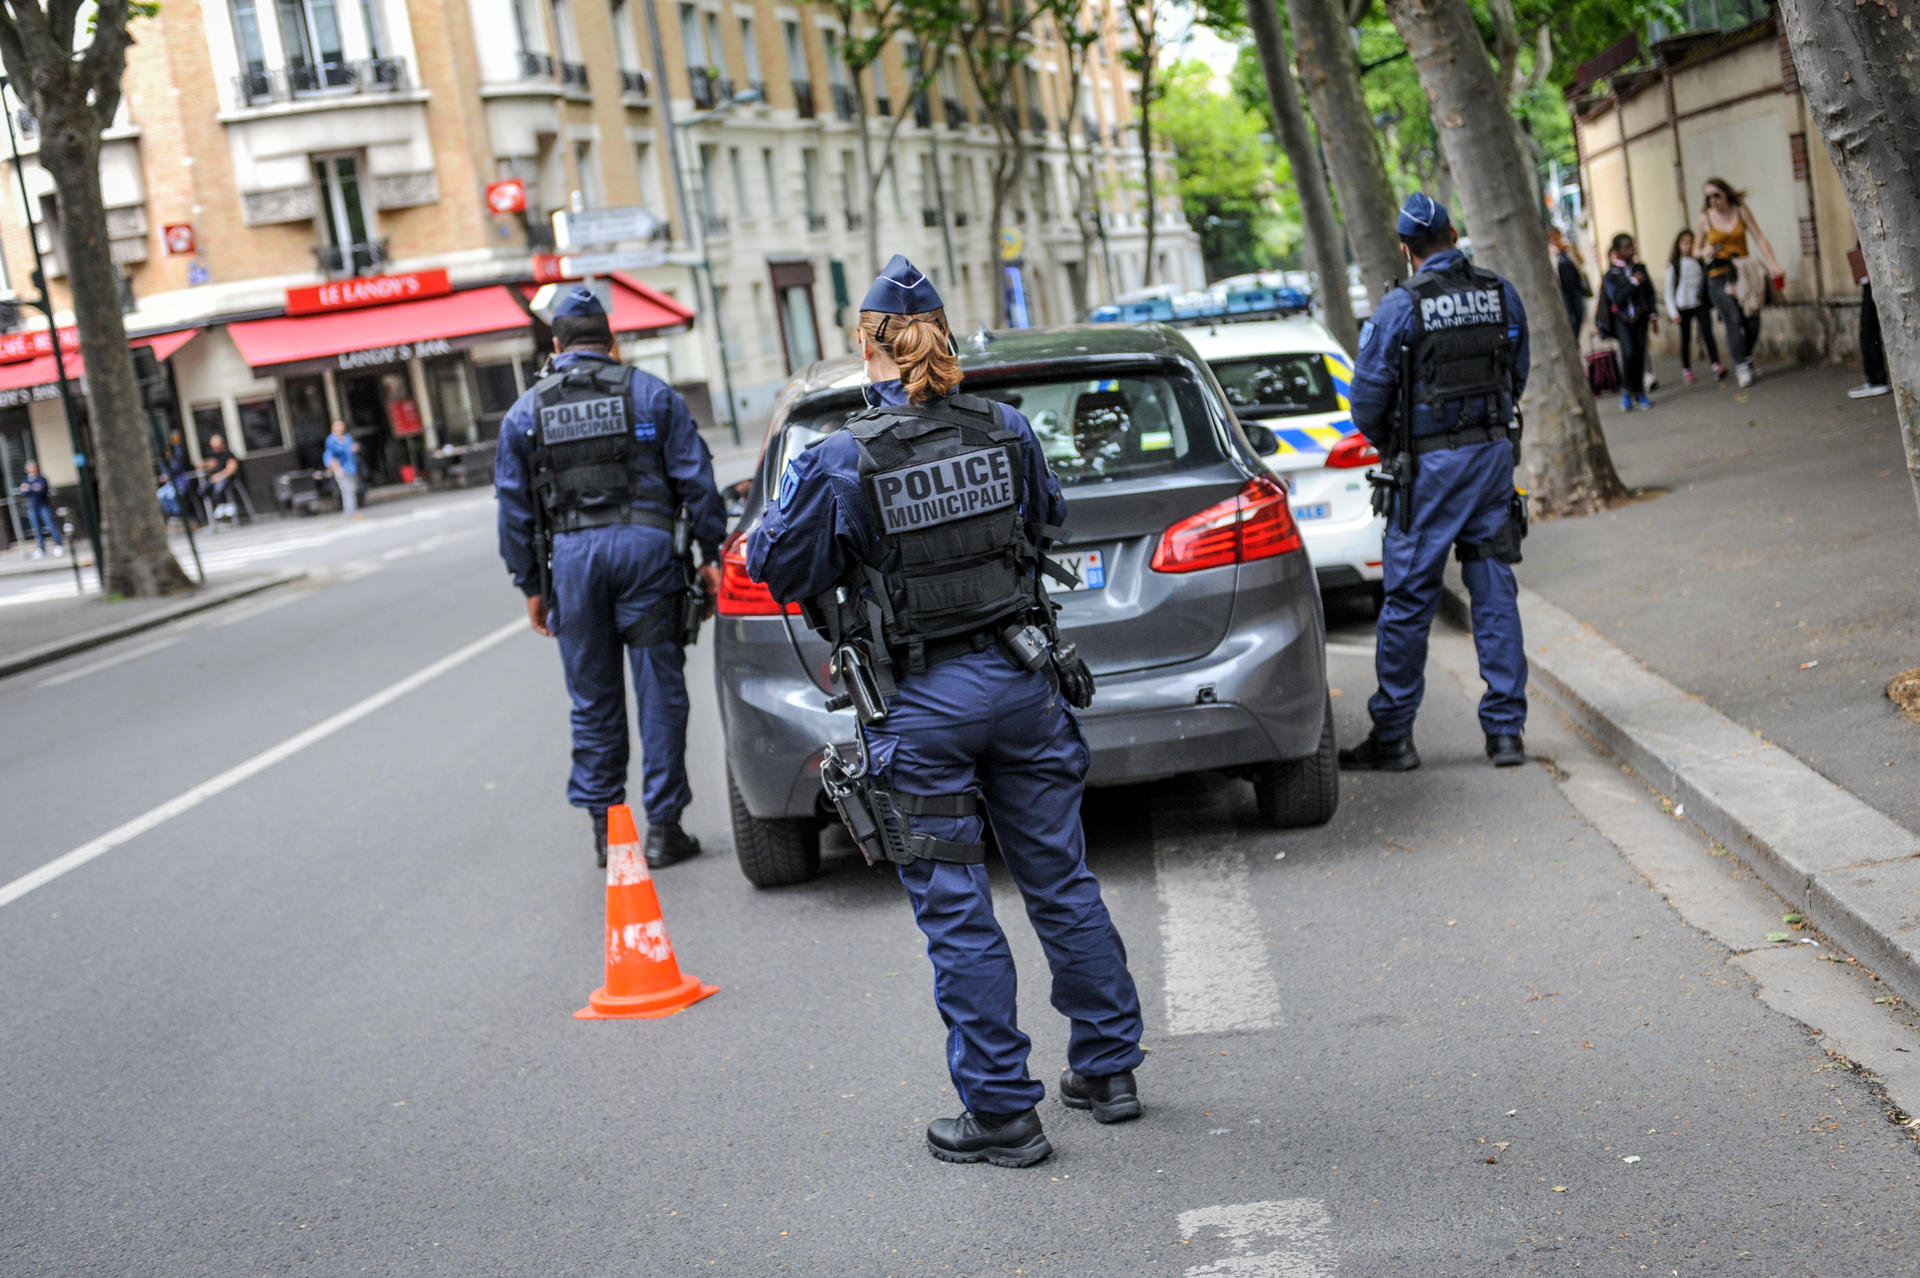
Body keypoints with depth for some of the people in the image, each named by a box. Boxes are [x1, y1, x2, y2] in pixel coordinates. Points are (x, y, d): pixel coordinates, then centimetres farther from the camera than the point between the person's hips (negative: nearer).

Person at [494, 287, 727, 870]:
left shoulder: (525, 412, 10)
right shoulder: (652, 393, 6)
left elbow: (514, 509, 9)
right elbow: (696, 480, 1)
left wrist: (530, 586, 14)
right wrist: (712, 554, 5)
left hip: (574, 553, 1)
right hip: (646, 543, -1)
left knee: (593, 698, 10)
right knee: (659, 690, 4)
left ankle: (606, 826, 14)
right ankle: (663, 827, 5)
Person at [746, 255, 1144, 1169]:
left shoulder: (840, 462, -13)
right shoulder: (1007, 432, 0)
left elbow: (778, 565, -2)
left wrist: (762, 533, 18)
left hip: (925, 704, -4)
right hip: (1023, 679, 4)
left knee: (955, 912, 4)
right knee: (1061, 880, 16)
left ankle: (1002, 1112, 10)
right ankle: (1107, 1069, 27)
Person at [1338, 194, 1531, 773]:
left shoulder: (1400, 308, -11)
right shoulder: (1502, 295, 5)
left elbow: (1368, 398, -9)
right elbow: (1517, 377, 12)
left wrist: (1388, 445, 10)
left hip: (1432, 465, -5)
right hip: (1495, 454, 5)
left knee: (1409, 598, 2)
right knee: (1495, 594, 8)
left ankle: (1392, 735, 8)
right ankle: (1506, 730, 9)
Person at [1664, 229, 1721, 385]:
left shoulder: (1700, 262, 6)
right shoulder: (1674, 265, 0)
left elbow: (1707, 282, 11)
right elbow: (1669, 290, 1)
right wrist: (1673, 312, -4)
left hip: (1701, 304, 1)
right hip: (1683, 306, -1)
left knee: (1707, 333, -14)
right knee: (1686, 338, 7)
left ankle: (1717, 366, -24)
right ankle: (1686, 369, 21)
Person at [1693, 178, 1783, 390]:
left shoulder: (1741, 210, 3)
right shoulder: (1704, 219, 0)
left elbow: (1759, 238, 3)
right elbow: (1696, 250, 11)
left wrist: (1774, 265, -5)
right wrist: (1704, 252, -13)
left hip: (1743, 273, 2)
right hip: (1719, 277, -2)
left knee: (1752, 321, -2)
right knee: (1733, 320, -16)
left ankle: (1744, 358, 20)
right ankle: (1741, 367, -11)